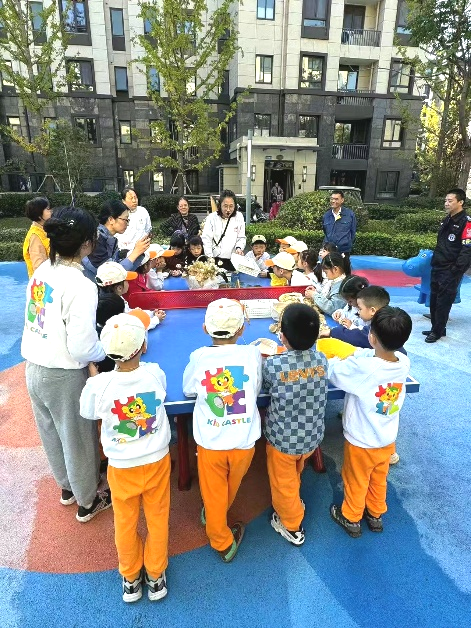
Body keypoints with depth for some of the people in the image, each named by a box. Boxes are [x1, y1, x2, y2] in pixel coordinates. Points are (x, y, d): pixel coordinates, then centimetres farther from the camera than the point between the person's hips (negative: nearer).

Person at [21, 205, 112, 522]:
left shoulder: (42, 270, -2)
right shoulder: (81, 286, -26)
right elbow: (82, 349, -26)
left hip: (34, 368, 8)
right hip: (63, 377, -7)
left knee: (53, 434, 26)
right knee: (78, 439, 15)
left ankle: (67, 487, 52)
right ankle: (87, 502, 39)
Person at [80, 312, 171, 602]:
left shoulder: (100, 384, -25)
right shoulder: (155, 373, -21)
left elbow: (88, 413, -3)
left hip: (122, 467, -1)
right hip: (157, 460, 1)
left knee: (125, 522, 23)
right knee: (157, 518, 22)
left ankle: (131, 578, 44)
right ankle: (156, 576, 41)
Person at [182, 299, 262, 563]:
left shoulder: (199, 357, -13)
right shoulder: (252, 354, -13)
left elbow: (188, 390, 3)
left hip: (210, 442, -2)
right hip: (244, 441, 2)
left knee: (213, 492, 21)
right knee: (231, 487, 30)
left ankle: (222, 542, 39)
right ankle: (217, 519, 57)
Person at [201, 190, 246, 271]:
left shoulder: (239, 217, 3)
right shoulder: (211, 218, -3)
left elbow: (241, 238, 7)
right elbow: (206, 240, -5)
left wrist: (239, 248, -13)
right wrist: (210, 258, -13)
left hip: (233, 260, 2)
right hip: (215, 260, -2)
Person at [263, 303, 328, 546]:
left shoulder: (272, 365, -28)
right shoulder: (322, 360, -16)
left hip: (283, 439, -4)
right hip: (312, 437, 4)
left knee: (283, 482, 23)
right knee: (294, 475, 33)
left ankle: (292, 526, 44)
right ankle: (293, 505, 58)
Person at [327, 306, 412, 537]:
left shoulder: (362, 368, -36)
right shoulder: (404, 362, -18)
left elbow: (333, 372, -18)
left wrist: (334, 359, 1)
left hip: (361, 441, -5)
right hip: (387, 439, 5)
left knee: (356, 481, 21)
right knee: (379, 480, 28)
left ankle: (351, 518, 44)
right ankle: (376, 515, 51)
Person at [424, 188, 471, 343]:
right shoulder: (447, 220, 14)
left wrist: (456, 270, -21)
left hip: (450, 271, -8)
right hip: (437, 268, 8)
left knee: (443, 302, -1)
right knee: (434, 300, 14)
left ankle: (437, 331, 10)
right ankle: (436, 328, 27)